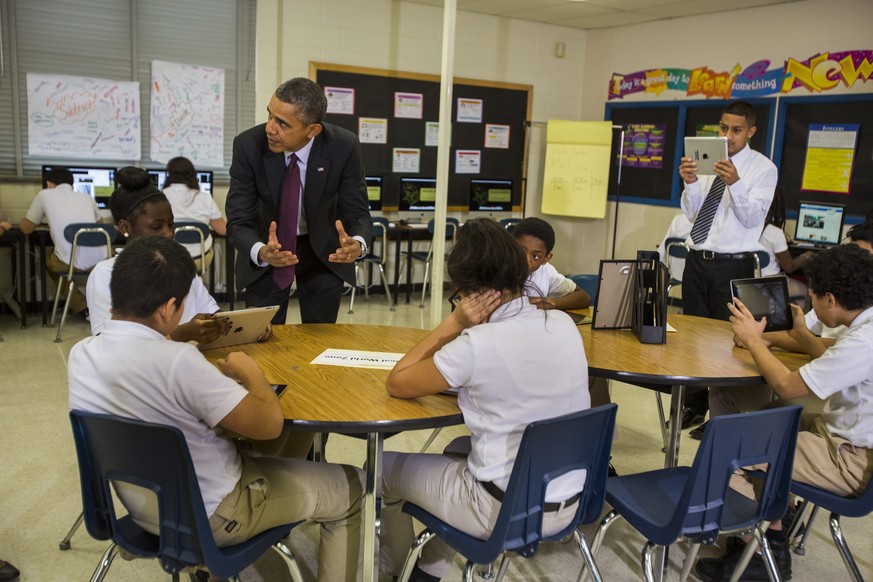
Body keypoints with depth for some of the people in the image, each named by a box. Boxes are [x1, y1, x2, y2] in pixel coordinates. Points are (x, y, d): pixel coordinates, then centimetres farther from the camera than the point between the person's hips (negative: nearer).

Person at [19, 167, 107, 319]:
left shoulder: (44, 195, 10)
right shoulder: (87, 197, 19)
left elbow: (26, 228, 18)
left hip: (70, 264, -3)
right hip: (100, 262, 3)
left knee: (49, 262, 33)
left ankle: (82, 308, 24)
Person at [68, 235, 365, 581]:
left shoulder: (80, 354, -8)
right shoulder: (177, 361, -33)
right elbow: (269, 425, -25)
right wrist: (251, 373, -9)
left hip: (142, 508, 8)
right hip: (208, 516, -8)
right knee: (352, 487, 6)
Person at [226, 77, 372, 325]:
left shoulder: (344, 146, -24)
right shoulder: (248, 144, -24)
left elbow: (358, 214, -17)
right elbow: (238, 221, -22)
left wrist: (357, 245, -41)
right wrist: (261, 251, -44)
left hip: (323, 248, 1)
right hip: (268, 248, 0)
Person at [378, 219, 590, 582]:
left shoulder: (477, 344, -24)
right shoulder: (564, 324, -4)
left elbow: (396, 384, -9)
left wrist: (455, 324, -11)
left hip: (507, 511, -6)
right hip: (569, 503, 7)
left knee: (386, 467, 17)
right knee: (460, 450, 33)